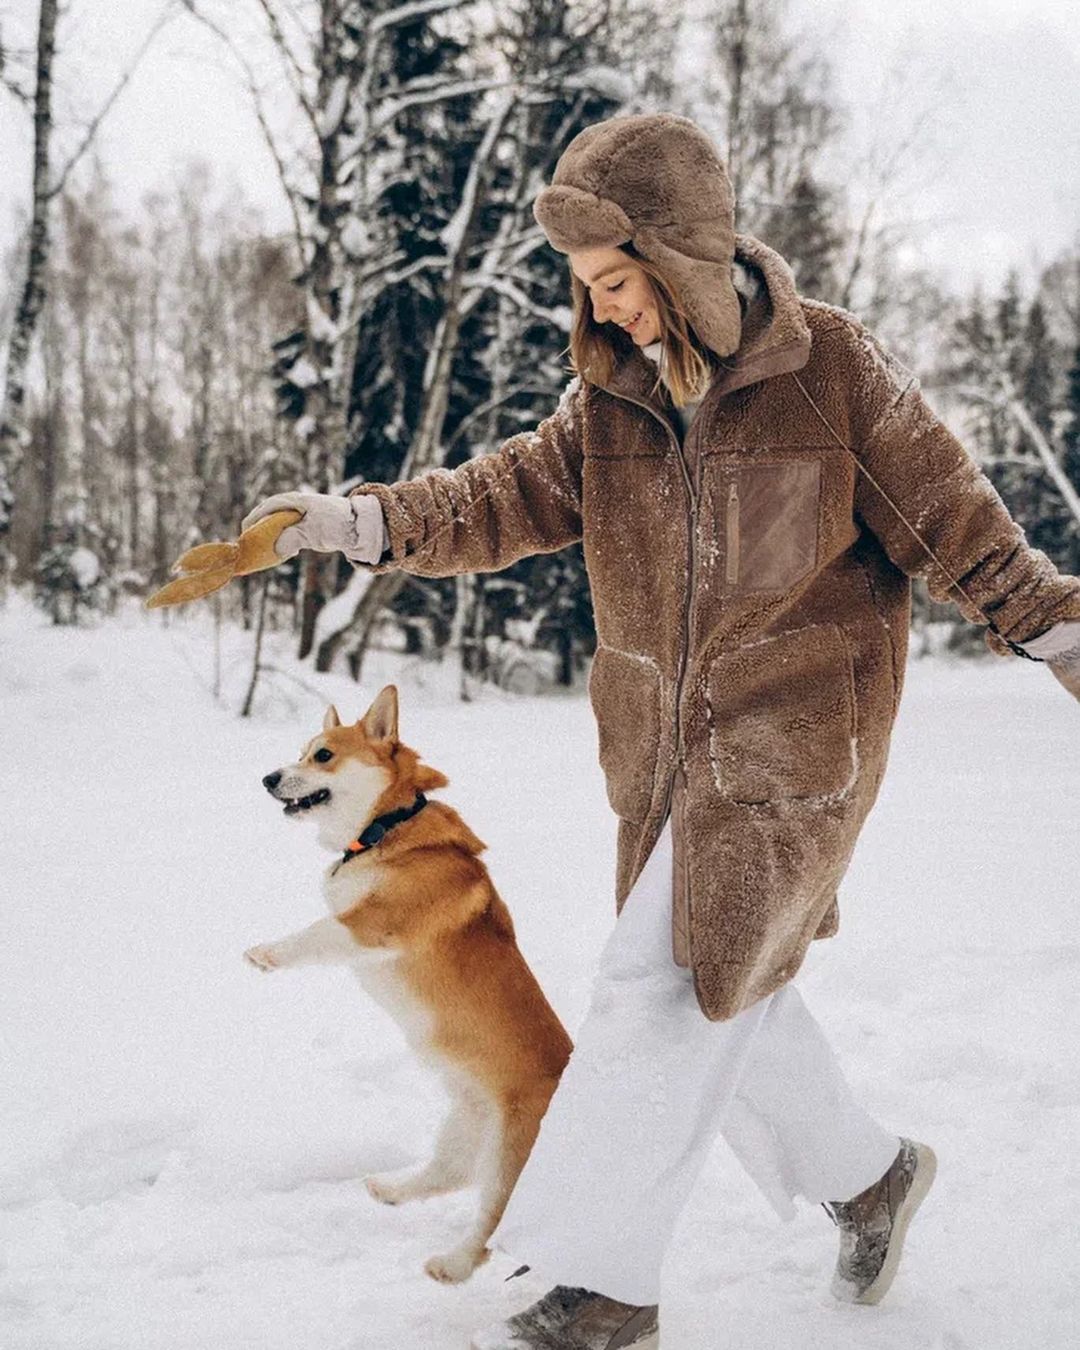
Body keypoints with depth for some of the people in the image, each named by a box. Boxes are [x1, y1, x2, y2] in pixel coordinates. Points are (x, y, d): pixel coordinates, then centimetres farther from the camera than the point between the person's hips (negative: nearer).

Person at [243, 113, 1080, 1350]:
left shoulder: (832, 365, -10)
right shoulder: (609, 390, 3)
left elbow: (953, 520, -4)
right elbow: (508, 497, 0)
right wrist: (353, 523, -14)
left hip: (796, 730, -6)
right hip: (665, 745, 6)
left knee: (664, 984, -11)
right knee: (729, 996, 12)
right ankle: (868, 1177, 35)